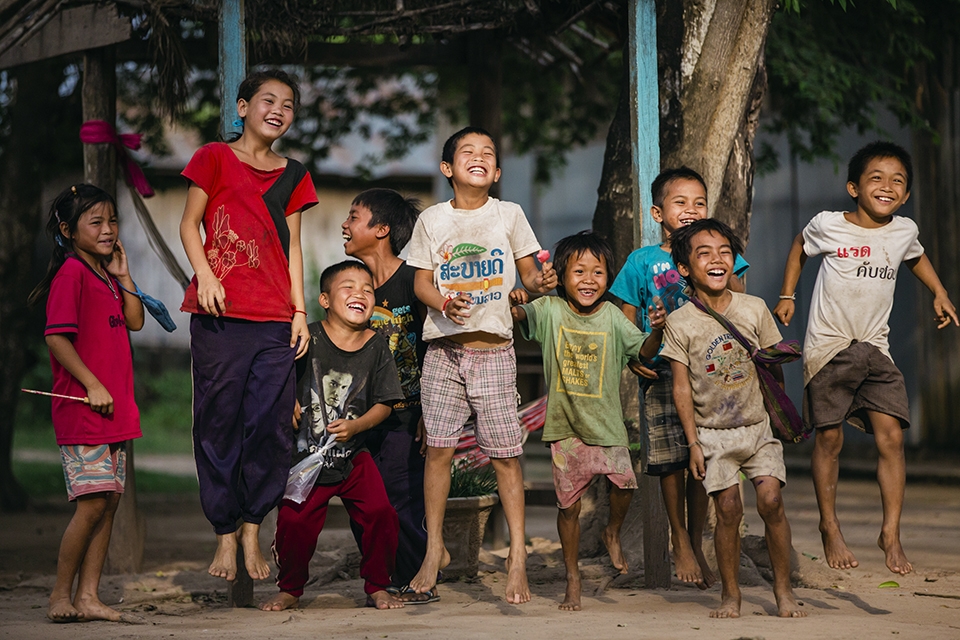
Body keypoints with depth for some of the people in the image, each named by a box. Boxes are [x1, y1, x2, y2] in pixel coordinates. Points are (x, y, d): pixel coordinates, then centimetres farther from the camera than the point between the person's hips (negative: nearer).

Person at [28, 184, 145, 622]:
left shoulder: (106, 274, 18)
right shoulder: (71, 273, -9)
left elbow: (135, 322, 13)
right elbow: (57, 337, -16)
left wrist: (122, 275, 7)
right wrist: (92, 385, -18)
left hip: (115, 409, 9)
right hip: (81, 407, -9)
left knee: (109, 502, 6)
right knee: (93, 501, -11)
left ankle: (87, 597, 10)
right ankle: (60, 597, 0)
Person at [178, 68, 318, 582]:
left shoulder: (293, 175, 17)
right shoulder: (215, 157, 6)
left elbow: (291, 246, 17)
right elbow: (190, 223, 4)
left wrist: (300, 311, 10)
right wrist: (205, 275, -12)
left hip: (275, 319, 3)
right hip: (220, 316, -3)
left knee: (269, 426, -2)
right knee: (218, 423, -2)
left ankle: (252, 531, 9)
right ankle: (225, 534, 5)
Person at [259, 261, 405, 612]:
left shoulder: (376, 347, -1)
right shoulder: (307, 339, -9)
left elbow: (384, 404, 1)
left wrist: (355, 426, -14)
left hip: (353, 456, 2)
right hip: (305, 456, -2)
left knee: (381, 514, -12)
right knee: (294, 521, -10)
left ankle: (377, 587, 9)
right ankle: (290, 589, 16)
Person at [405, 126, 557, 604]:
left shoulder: (509, 215, 5)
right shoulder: (432, 220, 7)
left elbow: (528, 271, 7)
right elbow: (422, 281, 7)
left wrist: (541, 282, -15)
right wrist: (444, 303, -13)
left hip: (494, 349, -1)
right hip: (444, 348, 1)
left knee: (505, 454, -3)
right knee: (438, 449, 0)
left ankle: (517, 557, 2)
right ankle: (435, 550, 14)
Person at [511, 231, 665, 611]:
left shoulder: (612, 317, 0)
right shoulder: (551, 310, -2)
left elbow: (643, 351, 1)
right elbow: (522, 316, -16)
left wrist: (656, 331, -20)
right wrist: (514, 303, -39)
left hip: (606, 423, 0)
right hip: (564, 426, 0)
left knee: (624, 481, -18)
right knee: (568, 505, 4)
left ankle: (613, 534, 14)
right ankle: (572, 580, 19)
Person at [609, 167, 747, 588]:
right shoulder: (643, 261, 5)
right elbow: (627, 320, 6)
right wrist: (631, 357, -8)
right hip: (662, 370, -1)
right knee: (670, 460, 0)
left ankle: (696, 544, 16)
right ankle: (680, 545, 14)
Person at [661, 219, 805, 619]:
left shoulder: (754, 309, -1)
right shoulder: (679, 323, -6)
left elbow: (774, 370, 8)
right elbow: (682, 386, -4)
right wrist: (693, 442, -6)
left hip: (758, 426, 1)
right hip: (713, 433, -1)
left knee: (770, 499, -10)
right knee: (728, 508, -7)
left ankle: (783, 589, 3)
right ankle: (730, 593, 8)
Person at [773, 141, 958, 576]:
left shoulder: (904, 231, 2)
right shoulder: (828, 225, -8)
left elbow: (916, 258, 27)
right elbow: (799, 248, 14)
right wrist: (787, 296, 12)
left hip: (875, 348, 3)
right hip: (828, 346, -3)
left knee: (891, 437, -7)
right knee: (829, 439, 2)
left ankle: (891, 534, 0)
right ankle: (829, 528, 19)